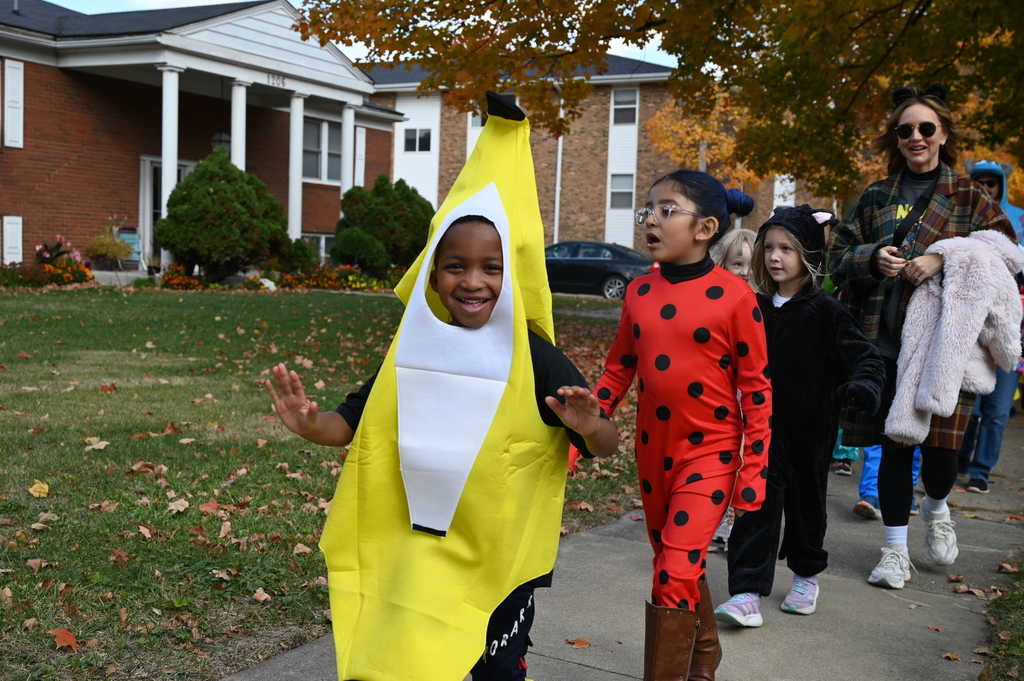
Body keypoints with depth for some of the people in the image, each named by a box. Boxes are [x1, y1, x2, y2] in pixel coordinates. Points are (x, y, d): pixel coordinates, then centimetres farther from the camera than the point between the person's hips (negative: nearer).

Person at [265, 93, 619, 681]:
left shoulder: (535, 360, -14)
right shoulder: (411, 351, -4)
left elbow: (606, 446, -11)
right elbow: (356, 422, 3)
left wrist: (589, 427, -34)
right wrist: (310, 425, -18)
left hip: (503, 554, -2)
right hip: (416, 549, 3)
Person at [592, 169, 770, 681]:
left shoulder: (733, 296, -13)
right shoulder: (639, 292, 1)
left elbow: (756, 388, -9)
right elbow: (618, 371, 9)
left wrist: (753, 472, -10)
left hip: (710, 451, -5)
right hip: (653, 450, 6)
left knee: (677, 571, -13)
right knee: (675, 562, 19)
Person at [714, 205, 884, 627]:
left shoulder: (825, 312, -11)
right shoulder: (755, 308, 1)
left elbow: (864, 356, -11)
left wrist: (863, 385, -30)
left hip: (811, 429, -2)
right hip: (764, 424, 2)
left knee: (806, 500, 14)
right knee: (758, 501, -6)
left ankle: (806, 575, 37)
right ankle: (748, 593, -6)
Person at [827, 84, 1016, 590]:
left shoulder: (968, 196, 8)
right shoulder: (876, 197, 14)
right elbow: (837, 257, 12)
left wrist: (944, 258, -15)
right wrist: (872, 259, -9)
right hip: (885, 340, 2)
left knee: (940, 444, -6)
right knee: (893, 443, 4)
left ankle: (936, 509, 29)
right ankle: (896, 551, 16)